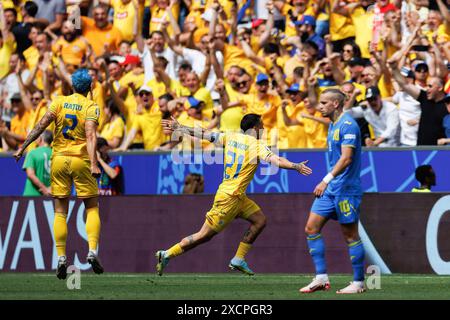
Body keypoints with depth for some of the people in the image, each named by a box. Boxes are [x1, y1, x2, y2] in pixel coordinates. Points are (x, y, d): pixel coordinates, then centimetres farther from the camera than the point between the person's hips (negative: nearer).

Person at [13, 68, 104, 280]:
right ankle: (92, 251, -7)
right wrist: (93, 163, -24)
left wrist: (22, 147, -5)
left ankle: (61, 258, -2)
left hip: (59, 159, 2)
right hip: (81, 159, -2)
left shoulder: (59, 101, 4)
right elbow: (90, 135, -16)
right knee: (92, 207, 10)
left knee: (60, 211, 6)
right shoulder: (91, 107, -3)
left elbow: (41, 125, -6)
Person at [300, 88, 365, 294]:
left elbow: (346, 158, -24)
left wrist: (327, 179, -31)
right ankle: (321, 278, 5)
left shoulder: (348, 125, -15)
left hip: (346, 189, -10)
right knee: (311, 228, 3)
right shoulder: (332, 125, 15)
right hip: (330, 189, 10)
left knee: (350, 235, -3)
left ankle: (358, 283, 5)